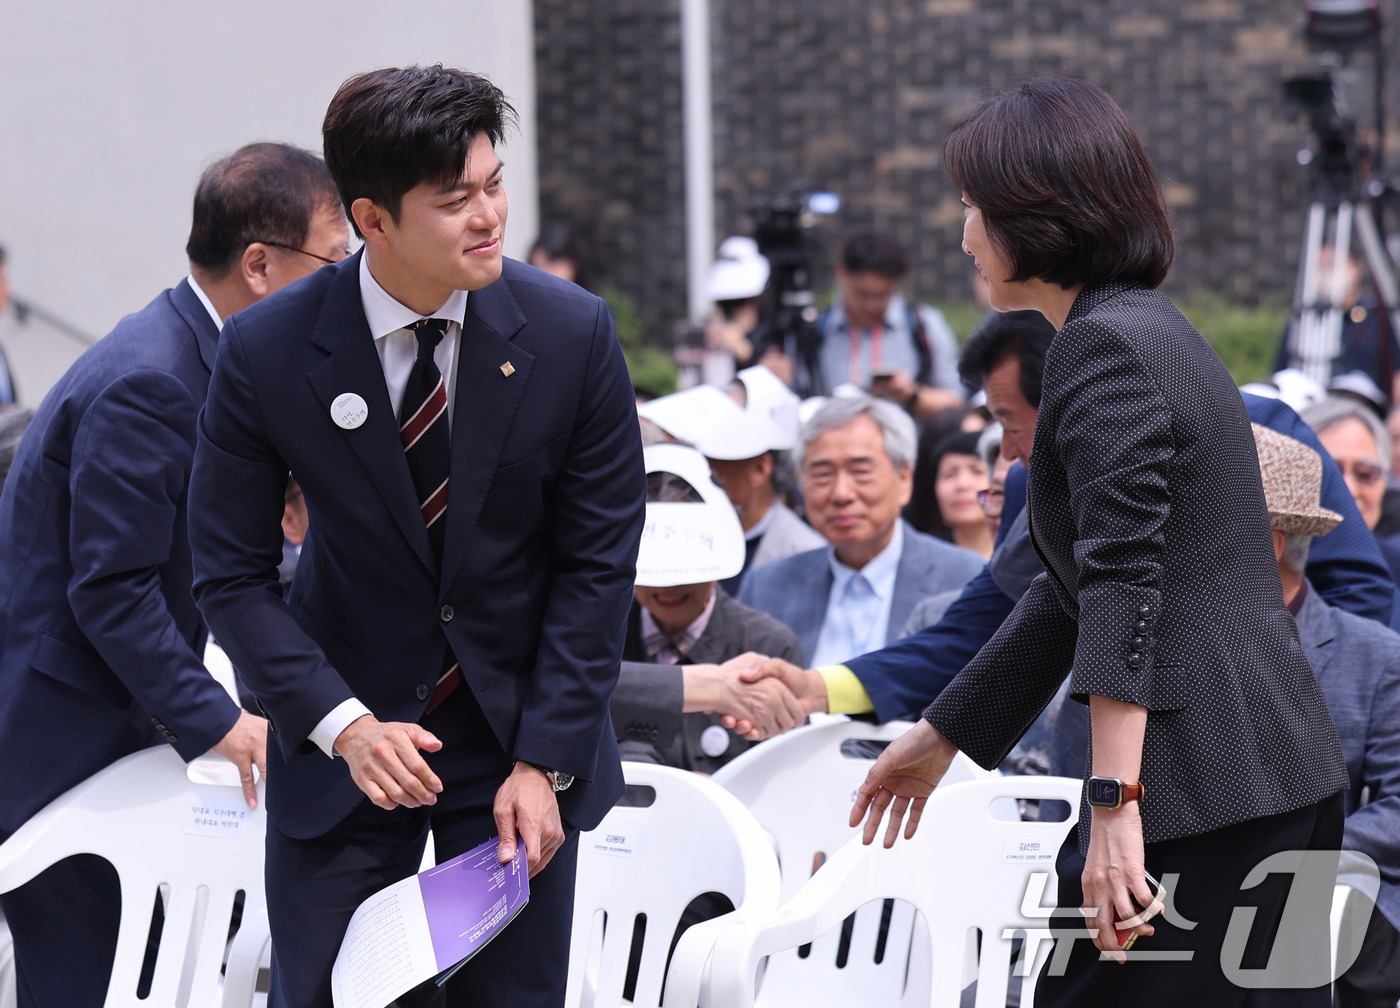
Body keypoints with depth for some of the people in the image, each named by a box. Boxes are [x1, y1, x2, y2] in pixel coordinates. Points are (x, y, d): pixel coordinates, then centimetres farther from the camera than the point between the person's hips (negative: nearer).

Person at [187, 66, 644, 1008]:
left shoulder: (572, 332, -10)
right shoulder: (266, 353, -12)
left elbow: (599, 560, -5)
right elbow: (233, 574, -6)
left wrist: (544, 762, -10)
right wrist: (345, 726, -18)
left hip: (522, 735, 1)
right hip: (344, 744, -1)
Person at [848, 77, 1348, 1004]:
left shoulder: (1104, 347, -11)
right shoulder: (1156, 331, 21)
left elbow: (1126, 585, -20)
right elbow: (1077, 590, 28)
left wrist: (1114, 804, -25)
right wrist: (943, 736, 33)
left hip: (1205, 792, -10)